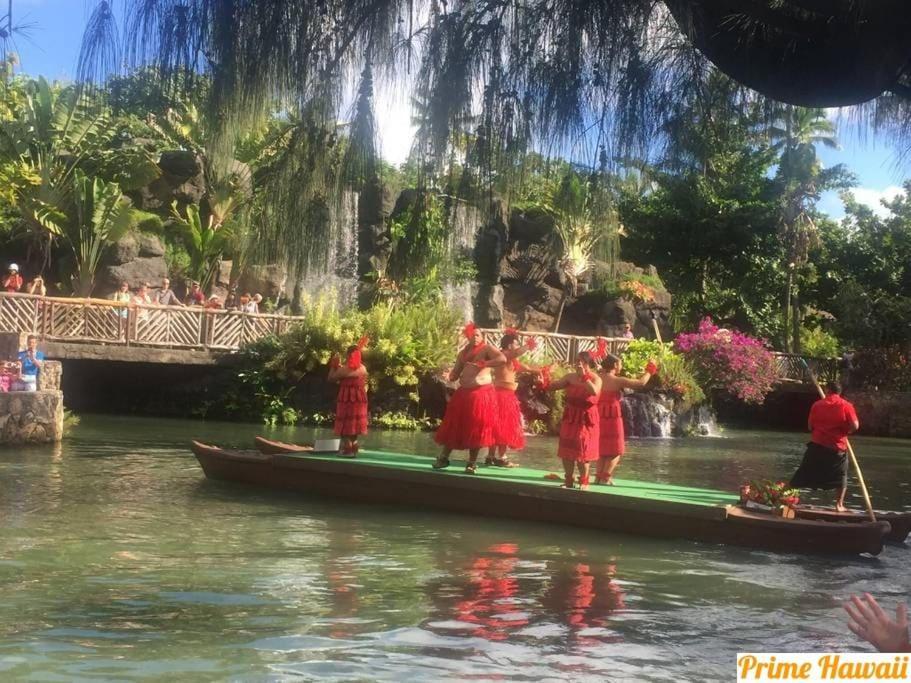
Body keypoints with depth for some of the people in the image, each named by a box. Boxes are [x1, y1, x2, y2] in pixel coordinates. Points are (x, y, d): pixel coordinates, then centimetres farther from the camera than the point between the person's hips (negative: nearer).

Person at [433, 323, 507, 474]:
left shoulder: (487, 349, -1)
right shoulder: (463, 353, 16)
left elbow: (503, 359, -18)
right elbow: (455, 373, 16)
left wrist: (484, 364, -21)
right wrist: (450, 377, -7)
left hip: (481, 393, -5)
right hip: (463, 393, 5)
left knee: (476, 428, -3)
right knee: (454, 426, 4)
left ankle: (472, 463, 5)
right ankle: (443, 457, 14)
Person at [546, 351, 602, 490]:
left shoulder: (595, 379, -10)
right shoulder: (570, 377, 1)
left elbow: (594, 391, -33)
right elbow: (551, 387, 4)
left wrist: (584, 376, -26)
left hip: (586, 419, -4)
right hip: (570, 418, 5)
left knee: (582, 451, -2)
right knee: (566, 450, 6)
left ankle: (584, 481, 12)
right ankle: (568, 480, 16)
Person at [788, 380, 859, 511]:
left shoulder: (817, 405, 1)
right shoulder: (846, 406, -4)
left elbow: (810, 426, 5)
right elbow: (855, 426, -13)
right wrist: (845, 431, 7)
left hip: (817, 445, 1)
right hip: (838, 447, -1)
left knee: (803, 475, 7)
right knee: (841, 476, 17)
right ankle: (839, 505, 14)